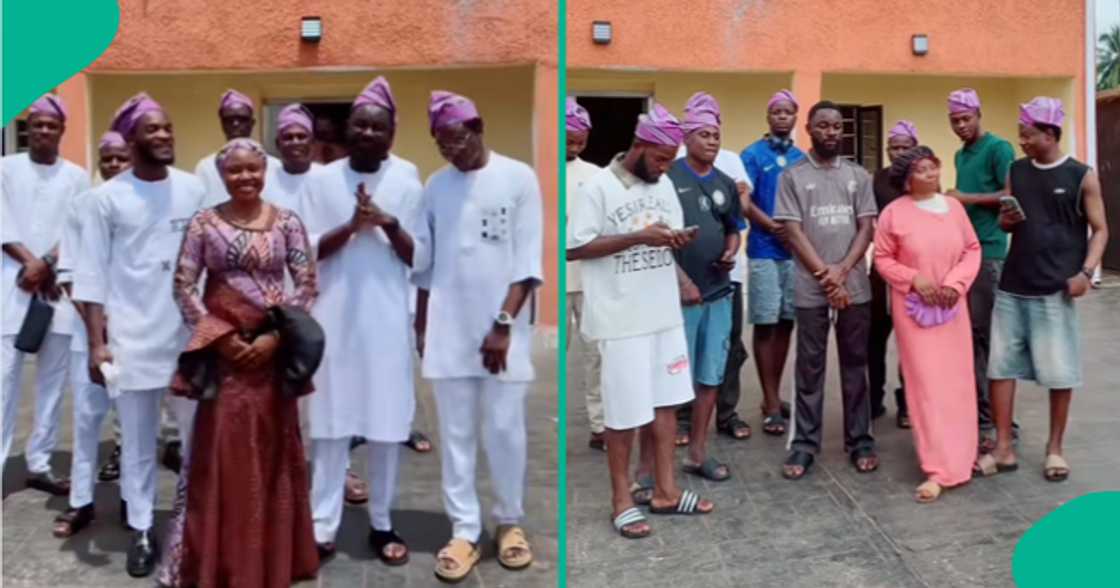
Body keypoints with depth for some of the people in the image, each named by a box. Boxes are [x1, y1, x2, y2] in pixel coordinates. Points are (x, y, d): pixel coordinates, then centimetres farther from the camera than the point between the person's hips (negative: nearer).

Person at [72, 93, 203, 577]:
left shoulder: (193, 189, 3)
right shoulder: (108, 197, -2)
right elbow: (92, 273, -2)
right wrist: (96, 342, -6)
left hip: (189, 334, 1)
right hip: (132, 337, -1)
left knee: (198, 432, 6)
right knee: (137, 441, 8)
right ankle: (142, 531, 21)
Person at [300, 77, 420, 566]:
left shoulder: (407, 179, 1)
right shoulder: (323, 179, 3)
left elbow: (418, 258, -1)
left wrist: (389, 224, -19)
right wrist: (351, 226, -17)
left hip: (387, 318, 0)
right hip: (335, 317, 1)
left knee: (387, 424, 5)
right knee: (331, 422, 4)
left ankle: (381, 523, 19)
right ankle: (323, 526, 13)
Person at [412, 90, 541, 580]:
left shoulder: (518, 177, -3)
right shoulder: (435, 185, 8)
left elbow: (528, 261, -7)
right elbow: (424, 264, 11)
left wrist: (503, 324, -13)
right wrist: (421, 327, 9)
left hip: (502, 329, -3)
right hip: (448, 331, 3)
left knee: (504, 431, 4)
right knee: (456, 434, 6)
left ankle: (510, 521, 23)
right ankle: (465, 531, 16)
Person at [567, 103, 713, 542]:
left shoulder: (664, 185, 9)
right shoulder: (599, 188, -12)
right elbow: (574, 248, -15)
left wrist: (677, 240, -8)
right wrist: (638, 237, -20)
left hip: (665, 313, 7)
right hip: (622, 319, -7)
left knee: (666, 402, 12)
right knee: (625, 410, 1)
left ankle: (664, 491, 25)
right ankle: (621, 499, 16)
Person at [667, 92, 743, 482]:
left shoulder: (725, 183, 12)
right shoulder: (668, 177, -6)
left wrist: (731, 253, 0)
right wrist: (681, 279, -14)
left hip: (719, 293, 6)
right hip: (680, 292, -6)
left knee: (710, 376, 10)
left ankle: (697, 452, 22)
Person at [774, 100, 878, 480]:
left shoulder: (858, 176, 9)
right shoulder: (792, 176, 2)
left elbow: (866, 228, 4)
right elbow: (793, 232, -4)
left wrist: (842, 270, -11)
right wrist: (825, 275, -10)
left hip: (855, 288, 2)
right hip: (811, 290, -2)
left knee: (855, 365, 9)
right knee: (809, 368, 4)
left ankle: (860, 441, 18)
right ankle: (804, 444, 11)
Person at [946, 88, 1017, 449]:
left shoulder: (998, 148, -5)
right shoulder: (960, 155, 19)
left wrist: (966, 198, -14)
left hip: (988, 251, -8)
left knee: (986, 333, -6)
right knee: (966, 331, 9)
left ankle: (991, 420, 0)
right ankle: (974, 409, 17)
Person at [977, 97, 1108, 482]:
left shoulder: (1082, 177, -2)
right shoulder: (1016, 172, 9)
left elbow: (1100, 230, -1)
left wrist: (1086, 271, -15)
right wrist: (1007, 219, -7)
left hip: (1055, 291, -4)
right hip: (1011, 287, 4)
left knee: (1059, 372, 3)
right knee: (1000, 367, 3)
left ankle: (1054, 449, 19)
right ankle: (1003, 449, 11)